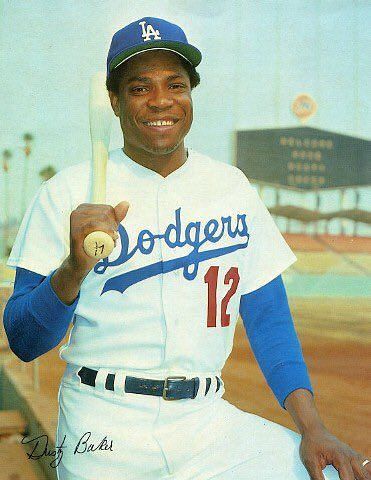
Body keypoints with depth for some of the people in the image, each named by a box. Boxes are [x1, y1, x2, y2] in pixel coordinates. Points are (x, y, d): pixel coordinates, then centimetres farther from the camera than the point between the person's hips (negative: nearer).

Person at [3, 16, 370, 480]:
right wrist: (74, 268, -25)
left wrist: (312, 428, -5)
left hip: (208, 420, 2)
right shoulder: (66, 193, -2)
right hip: (105, 432, -1)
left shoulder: (232, 187, 8)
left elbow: (268, 317, 8)